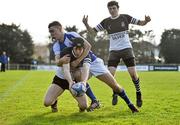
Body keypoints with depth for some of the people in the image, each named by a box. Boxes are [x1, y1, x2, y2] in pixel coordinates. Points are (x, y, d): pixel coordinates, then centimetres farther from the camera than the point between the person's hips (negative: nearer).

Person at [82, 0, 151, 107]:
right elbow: (93, 32, 6)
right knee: (110, 74, -10)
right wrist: (86, 24, -12)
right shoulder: (106, 22, 5)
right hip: (114, 51, 2)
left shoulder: (125, 17, 1)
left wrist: (146, 21, -20)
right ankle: (115, 93, 16)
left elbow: (141, 23, 3)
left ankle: (138, 93, 16)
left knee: (133, 73, -9)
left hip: (126, 49, -2)